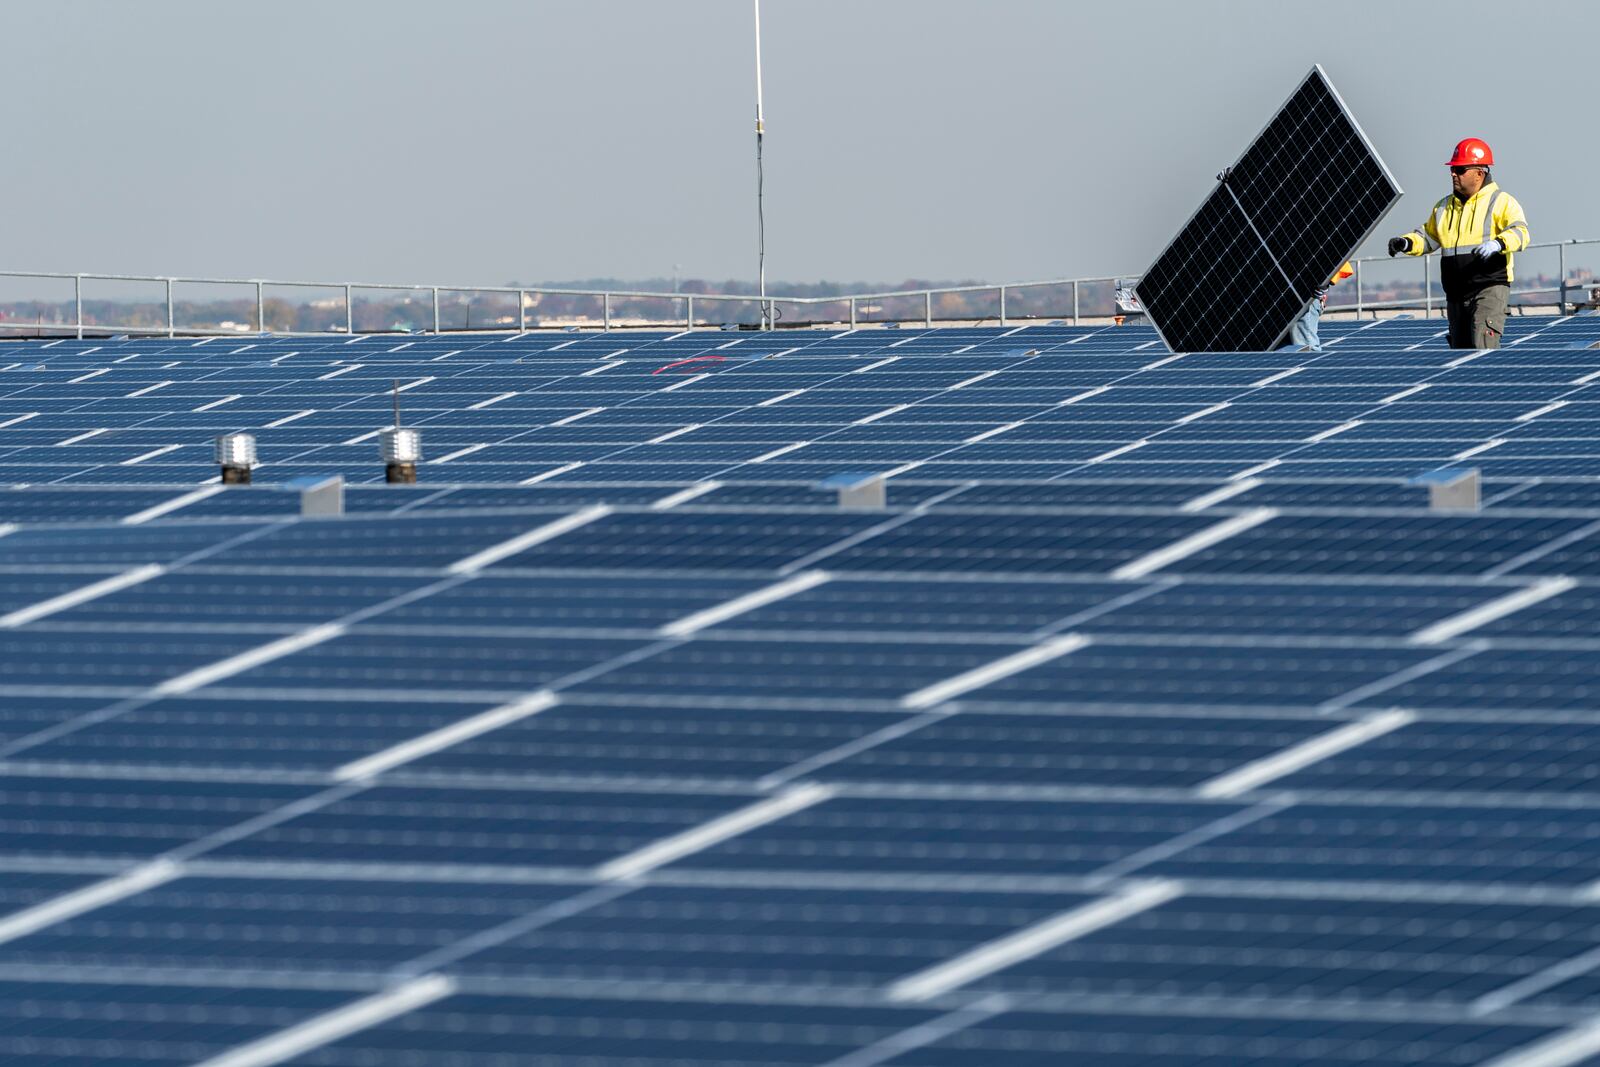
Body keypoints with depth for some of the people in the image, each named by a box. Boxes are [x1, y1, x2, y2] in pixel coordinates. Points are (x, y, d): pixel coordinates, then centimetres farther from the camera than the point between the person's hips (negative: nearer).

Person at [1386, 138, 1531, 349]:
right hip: (1456, 295, 7)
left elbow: (1520, 232, -18)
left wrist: (1497, 244, -39)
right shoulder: (1445, 207, 17)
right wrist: (1406, 243, 2)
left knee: (1482, 346, -24)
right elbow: (1428, 237, 24)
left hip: (1490, 289, -7)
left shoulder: (1501, 202, -3)